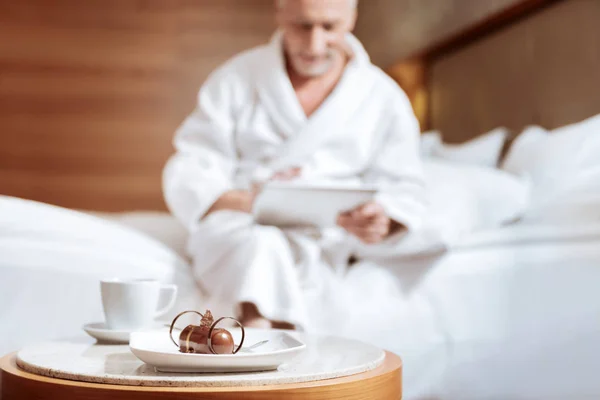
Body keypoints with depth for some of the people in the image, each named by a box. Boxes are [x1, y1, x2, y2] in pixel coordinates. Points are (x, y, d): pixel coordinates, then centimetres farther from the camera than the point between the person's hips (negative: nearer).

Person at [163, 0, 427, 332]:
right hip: (236, 233, -1)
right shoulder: (236, 79, 7)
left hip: (326, 245, 1)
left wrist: (382, 222, -17)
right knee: (262, 246, -37)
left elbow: (405, 192, 9)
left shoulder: (384, 99, 10)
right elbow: (187, 174, 1)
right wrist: (243, 203, -21)